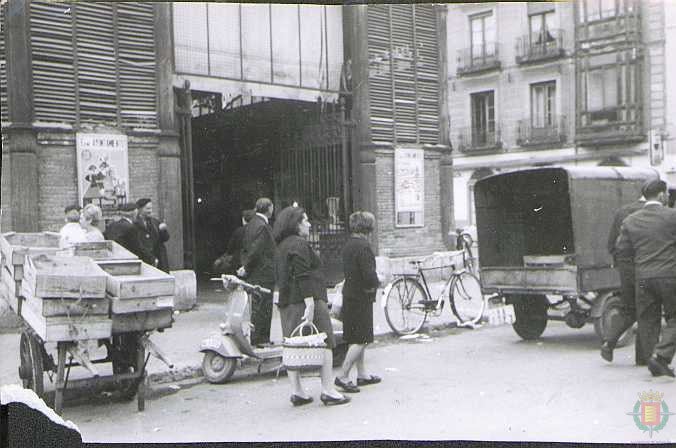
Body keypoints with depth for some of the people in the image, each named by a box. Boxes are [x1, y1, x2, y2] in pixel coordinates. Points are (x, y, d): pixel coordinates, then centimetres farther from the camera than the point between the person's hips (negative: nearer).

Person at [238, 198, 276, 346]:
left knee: (257, 307, 15)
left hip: (253, 274, 10)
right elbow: (255, 250, -23)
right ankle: (259, 339, 2)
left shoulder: (250, 225, 13)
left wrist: (245, 265, 10)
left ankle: (262, 337, 24)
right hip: (263, 274, -10)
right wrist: (246, 268, -13)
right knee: (262, 308, -3)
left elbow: (244, 247, 16)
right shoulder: (263, 226, -18)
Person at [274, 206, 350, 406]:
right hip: (305, 301, -10)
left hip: (287, 303, 10)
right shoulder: (299, 244, -11)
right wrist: (310, 303, -23)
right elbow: (303, 276, -19)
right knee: (324, 344, -3)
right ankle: (328, 391, -2)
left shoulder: (281, 247, 19)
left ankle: (296, 392, 10)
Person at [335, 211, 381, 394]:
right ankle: (342, 376, -5)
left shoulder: (348, 245, 9)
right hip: (361, 298, -9)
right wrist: (375, 284, -3)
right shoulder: (363, 246, -19)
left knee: (357, 339, 16)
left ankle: (362, 374, 25)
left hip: (349, 295, 9)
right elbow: (370, 276, -24)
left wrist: (372, 282, 9)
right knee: (361, 340, -4)